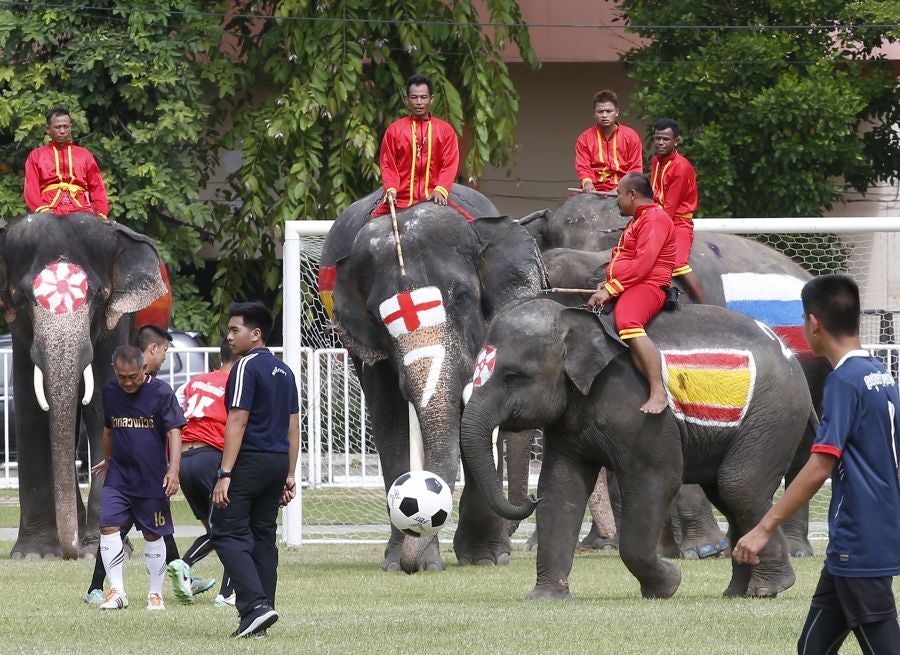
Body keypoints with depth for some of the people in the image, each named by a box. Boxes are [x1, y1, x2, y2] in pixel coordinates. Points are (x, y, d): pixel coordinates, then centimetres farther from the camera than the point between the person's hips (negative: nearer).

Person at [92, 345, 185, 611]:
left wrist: (173, 470, -21)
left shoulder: (161, 392, -9)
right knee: (108, 527, -12)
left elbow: (174, 432, -11)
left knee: (153, 535, 5)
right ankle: (116, 591, -8)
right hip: (118, 476, 4)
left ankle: (156, 593, 17)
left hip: (152, 477, -3)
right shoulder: (110, 391, 5)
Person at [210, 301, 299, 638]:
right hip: (278, 461, 8)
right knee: (263, 537, 11)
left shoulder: (247, 367, -11)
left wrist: (225, 474, -17)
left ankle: (255, 604, -20)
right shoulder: (284, 371, 15)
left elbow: (237, 423, -16)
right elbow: (293, 427, 17)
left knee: (227, 534, -6)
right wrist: (290, 476, 20)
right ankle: (261, 616, 10)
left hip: (250, 460, -8)